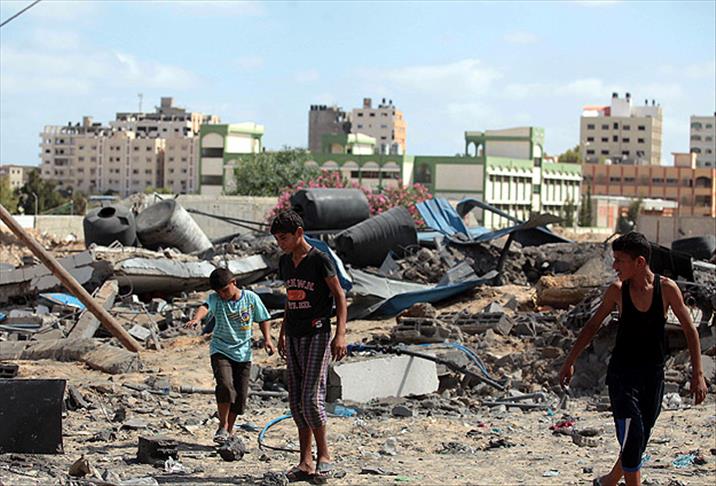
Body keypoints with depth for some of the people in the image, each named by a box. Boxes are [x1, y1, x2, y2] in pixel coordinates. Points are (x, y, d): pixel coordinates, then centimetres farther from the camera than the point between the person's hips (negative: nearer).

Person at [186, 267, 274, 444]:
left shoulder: (251, 298, -2)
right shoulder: (215, 298, -8)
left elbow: (263, 319, 10)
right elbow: (205, 307, -30)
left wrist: (267, 339, -3)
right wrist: (196, 319, -51)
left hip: (243, 352, 2)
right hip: (221, 350, -2)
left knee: (240, 395, 3)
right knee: (225, 385, -23)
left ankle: (229, 430, 22)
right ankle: (223, 427, -7)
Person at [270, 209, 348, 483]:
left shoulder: (320, 260, -11)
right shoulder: (285, 263, 11)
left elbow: (339, 296, -9)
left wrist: (340, 334, -17)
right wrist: (282, 333, 23)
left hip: (318, 335, -7)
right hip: (294, 337, 7)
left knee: (311, 397, -13)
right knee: (296, 400, 5)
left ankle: (324, 455, 2)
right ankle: (305, 462, 10)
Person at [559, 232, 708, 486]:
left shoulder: (667, 288, -8)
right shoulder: (618, 290, -6)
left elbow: (690, 330, 0)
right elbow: (592, 326, 7)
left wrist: (697, 374, -4)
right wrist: (569, 362, 9)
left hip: (653, 375, 1)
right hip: (622, 374, -1)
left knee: (639, 441, 10)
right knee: (631, 437, -15)